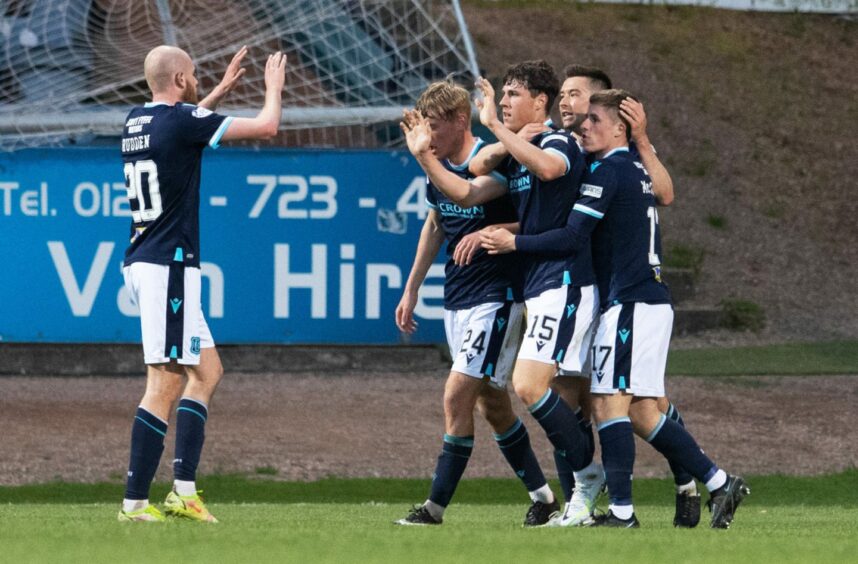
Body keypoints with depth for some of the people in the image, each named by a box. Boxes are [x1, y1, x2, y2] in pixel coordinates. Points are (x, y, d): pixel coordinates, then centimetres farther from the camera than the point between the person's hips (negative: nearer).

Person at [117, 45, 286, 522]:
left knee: (207, 370, 14)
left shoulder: (137, 122, 12)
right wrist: (274, 87, 11)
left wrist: (221, 91, 40)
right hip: (168, 266, -10)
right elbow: (266, 127, -8)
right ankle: (135, 501, -15)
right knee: (166, 382, -10)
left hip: (142, 263, 10)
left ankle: (184, 490, 7)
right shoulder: (182, 120, -13)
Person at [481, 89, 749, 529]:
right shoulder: (638, 170, 18)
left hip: (629, 303, -9)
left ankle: (621, 509, -15)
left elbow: (572, 238, -16)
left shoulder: (607, 172, -11)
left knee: (609, 403, -10)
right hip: (654, 300, 9)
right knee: (641, 412, 9)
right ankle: (719, 483, 9)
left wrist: (514, 243, -4)